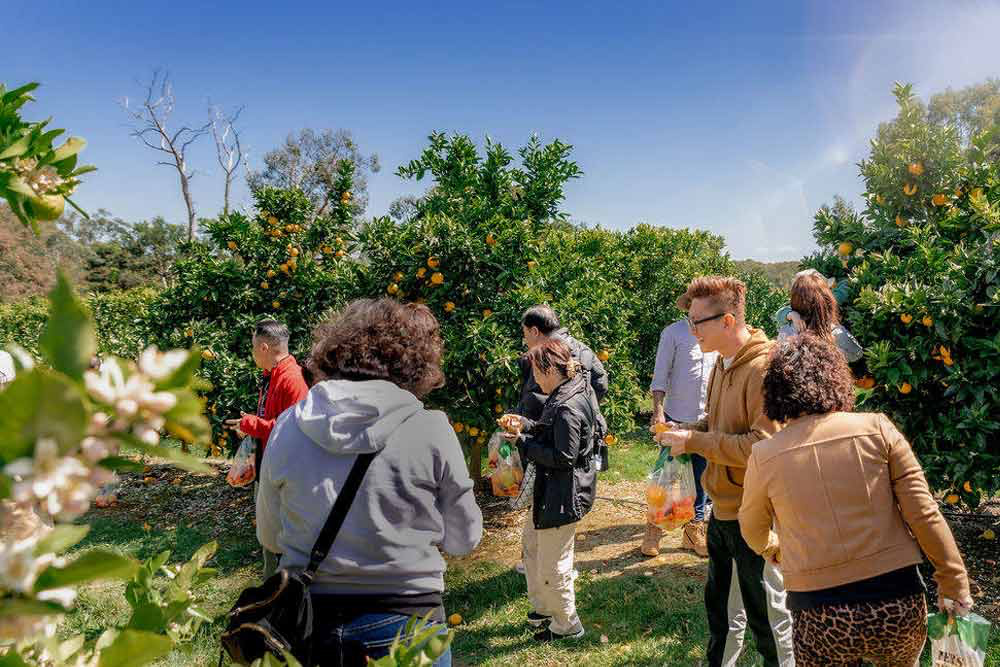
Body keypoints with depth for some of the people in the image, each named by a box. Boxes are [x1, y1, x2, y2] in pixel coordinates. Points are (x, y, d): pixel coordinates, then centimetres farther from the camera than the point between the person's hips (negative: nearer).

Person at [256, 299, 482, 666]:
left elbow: (270, 538, 7)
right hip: (405, 623, -2)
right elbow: (463, 540, -3)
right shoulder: (431, 430, -15)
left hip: (309, 621, 3)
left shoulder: (287, 428, -7)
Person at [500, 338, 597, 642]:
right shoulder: (566, 395, 6)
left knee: (552, 565, 5)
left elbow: (563, 458, -26)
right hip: (552, 491, 11)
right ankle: (543, 607, 42)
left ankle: (567, 625, 26)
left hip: (563, 497, -11)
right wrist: (526, 425, 3)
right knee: (531, 542, 25)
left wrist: (523, 443, -19)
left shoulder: (567, 408, -26)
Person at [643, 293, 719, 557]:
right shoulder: (674, 333, -6)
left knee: (701, 479, 12)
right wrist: (658, 411, -15)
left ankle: (694, 530, 26)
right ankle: (653, 531, 15)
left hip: (708, 419, 4)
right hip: (677, 416, -4)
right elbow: (660, 376, -7)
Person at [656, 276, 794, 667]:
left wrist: (695, 442, -22)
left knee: (766, 616, 9)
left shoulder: (763, 368, -22)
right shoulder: (722, 362, 7)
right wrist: (686, 430, 0)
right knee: (719, 603, 24)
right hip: (722, 508, 9)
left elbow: (763, 444, -27)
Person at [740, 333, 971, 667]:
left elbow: (753, 532, 12)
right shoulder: (876, 429, -5)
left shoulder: (763, 456, -4)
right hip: (897, 604, 2)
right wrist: (955, 587, 7)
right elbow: (924, 515, -4)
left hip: (820, 615, -1)